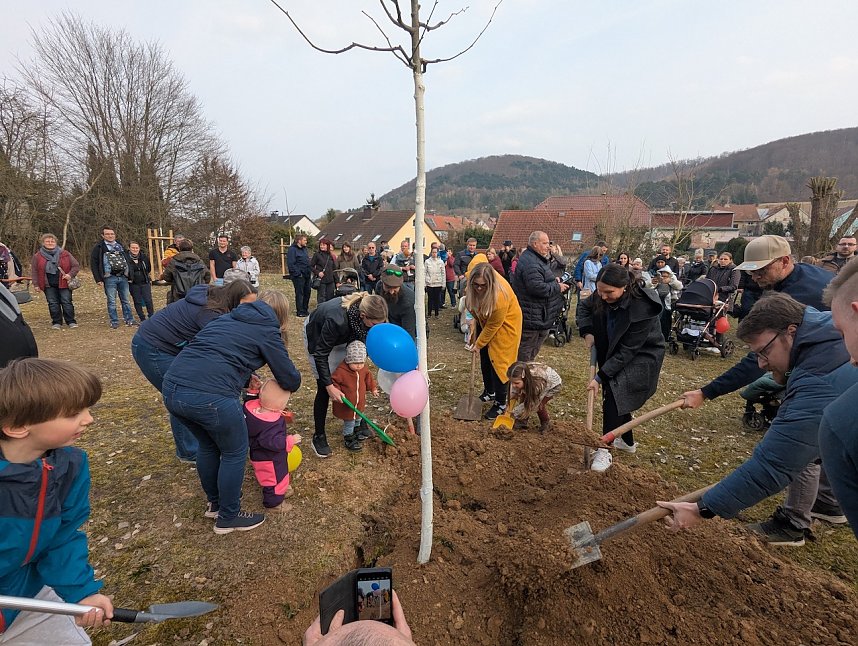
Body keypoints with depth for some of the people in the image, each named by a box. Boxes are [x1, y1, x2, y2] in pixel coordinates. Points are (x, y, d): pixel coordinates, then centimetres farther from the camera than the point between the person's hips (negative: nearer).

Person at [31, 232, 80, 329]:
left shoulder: (65, 254, 3)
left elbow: (76, 266, 6)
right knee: (53, 304, 4)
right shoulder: (38, 256, 5)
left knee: (66, 302, -1)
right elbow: (34, 271, 9)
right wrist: (36, 284, 4)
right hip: (49, 285, 1)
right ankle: (56, 322, 12)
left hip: (63, 283, -1)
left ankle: (71, 322, 6)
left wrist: (70, 275, -11)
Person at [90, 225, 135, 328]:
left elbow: (126, 260, 20)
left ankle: (129, 320, 14)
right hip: (110, 278, -4)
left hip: (123, 277, 4)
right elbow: (93, 264, -2)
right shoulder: (99, 248, 1)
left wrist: (129, 275, 12)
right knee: (112, 301, 1)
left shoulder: (120, 246, 15)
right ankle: (114, 322, 8)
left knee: (126, 300, 7)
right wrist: (98, 279, -9)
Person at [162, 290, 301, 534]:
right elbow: (290, 378, 8)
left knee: (208, 445, 29)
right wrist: (291, 385, 31)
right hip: (210, 397, -8)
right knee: (234, 453, 16)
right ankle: (228, 517, 32)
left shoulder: (228, 318, 24)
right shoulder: (266, 330, 5)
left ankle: (214, 503, 47)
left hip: (172, 388, 8)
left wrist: (247, 380, 34)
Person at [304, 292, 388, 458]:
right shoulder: (337, 319, -45)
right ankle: (318, 436, 8)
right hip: (317, 337, -5)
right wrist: (329, 386, -30)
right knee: (324, 388, -6)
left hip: (342, 337, 5)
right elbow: (321, 355, -32)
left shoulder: (365, 309, -30)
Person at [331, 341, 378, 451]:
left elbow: (368, 378, 11)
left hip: (359, 402, 6)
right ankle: (348, 438, 28)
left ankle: (356, 430, 53)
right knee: (349, 422, 6)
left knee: (358, 417, 27)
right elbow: (333, 382, -20)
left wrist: (373, 388, 14)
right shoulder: (341, 371, -29)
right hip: (346, 404, -6)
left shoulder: (364, 369, -8)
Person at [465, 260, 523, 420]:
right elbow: (480, 256, -2)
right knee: (484, 358, 16)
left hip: (504, 324, -7)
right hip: (485, 319, 7)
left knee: (498, 361, -4)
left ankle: (501, 403, 10)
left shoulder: (500, 297, -42)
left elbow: (492, 326, -27)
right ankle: (489, 392, 35)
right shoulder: (474, 271, -27)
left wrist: (479, 344, -14)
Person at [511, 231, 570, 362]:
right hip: (531, 317, -11)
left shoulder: (535, 259, 16)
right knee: (525, 352, 1)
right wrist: (557, 288, -15)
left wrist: (554, 282, 10)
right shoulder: (530, 263, -22)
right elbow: (537, 287, -30)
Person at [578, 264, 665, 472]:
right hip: (615, 352, 7)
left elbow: (627, 351, -30)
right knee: (619, 397, 14)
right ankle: (627, 441, 36)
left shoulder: (642, 308, -33)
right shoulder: (602, 296, -16)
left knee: (613, 394, -21)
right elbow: (585, 307, 6)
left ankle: (604, 450, -12)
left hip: (641, 357, -7)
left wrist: (600, 377, -29)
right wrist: (587, 332, -12)